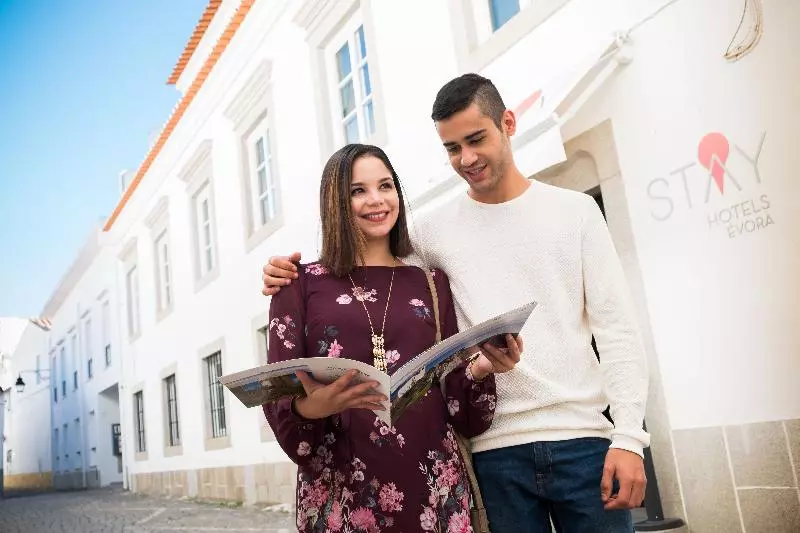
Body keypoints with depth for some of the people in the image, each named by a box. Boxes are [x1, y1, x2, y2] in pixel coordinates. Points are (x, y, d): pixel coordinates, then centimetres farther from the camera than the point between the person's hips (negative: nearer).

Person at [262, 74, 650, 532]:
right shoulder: (434, 231, 6)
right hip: (495, 448, 0)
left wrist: (628, 435, -7)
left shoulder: (575, 211, 5)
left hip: (583, 439, 0)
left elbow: (617, 330, 1)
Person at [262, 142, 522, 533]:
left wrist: (480, 369, -13)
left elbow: (463, 416, 8)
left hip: (434, 492, 2)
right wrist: (310, 407, -22)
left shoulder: (432, 283, 10)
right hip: (338, 495, -1)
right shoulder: (301, 284, 4)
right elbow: (278, 400, -1)